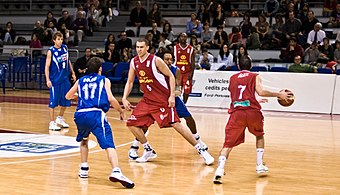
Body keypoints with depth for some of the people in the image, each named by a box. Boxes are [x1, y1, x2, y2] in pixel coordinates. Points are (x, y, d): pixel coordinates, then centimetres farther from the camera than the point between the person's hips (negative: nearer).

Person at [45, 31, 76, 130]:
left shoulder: (65, 48, 5)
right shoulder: (51, 51, -11)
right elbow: (47, 67, -12)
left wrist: (73, 73, 18)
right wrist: (48, 80, -21)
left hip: (64, 78, 6)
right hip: (55, 80, -6)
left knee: (65, 101, 13)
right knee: (53, 102, -2)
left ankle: (60, 118, 32)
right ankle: (52, 123, 6)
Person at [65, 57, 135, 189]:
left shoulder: (80, 81, 26)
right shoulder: (104, 80, 16)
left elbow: (68, 96, 38)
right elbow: (111, 99, 1)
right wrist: (121, 111, 15)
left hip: (79, 115, 5)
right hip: (95, 114, -4)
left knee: (83, 140, 33)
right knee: (108, 144, -16)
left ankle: (84, 169, 29)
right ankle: (116, 172, -37)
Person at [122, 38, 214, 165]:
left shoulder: (156, 60, -14)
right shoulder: (134, 62, 3)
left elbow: (171, 76, -9)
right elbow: (130, 82, 14)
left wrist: (172, 96, -16)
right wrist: (124, 98, 3)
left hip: (163, 99, -6)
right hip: (147, 100, 7)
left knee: (175, 124, -14)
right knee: (131, 123, 0)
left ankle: (201, 150, -8)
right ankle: (149, 151, 15)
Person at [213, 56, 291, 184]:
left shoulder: (232, 78, 23)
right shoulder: (255, 76, 12)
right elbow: (260, 92, -5)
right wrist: (279, 94, 3)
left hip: (236, 112, 1)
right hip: (252, 111, -1)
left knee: (228, 144, 2)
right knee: (260, 136, 28)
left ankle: (220, 170, -19)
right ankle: (259, 166, 24)